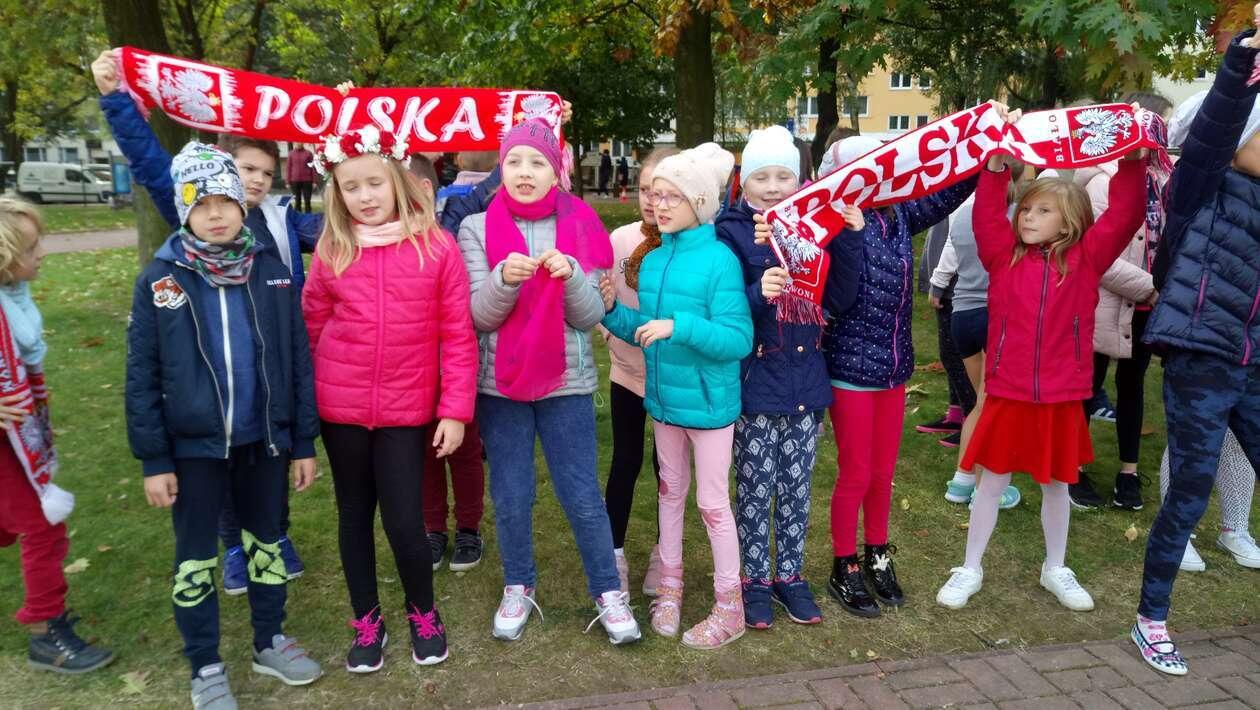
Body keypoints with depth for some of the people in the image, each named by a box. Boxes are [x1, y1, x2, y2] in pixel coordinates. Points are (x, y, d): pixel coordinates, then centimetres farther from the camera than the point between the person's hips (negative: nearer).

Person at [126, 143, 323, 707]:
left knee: (266, 542, 17)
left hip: (264, 440, 2)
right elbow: (141, 377, -4)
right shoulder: (159, 279, -7)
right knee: (196, 557, 11)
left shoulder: (272, 272, -3)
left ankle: (269, 643, 37)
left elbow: (298, 361, 1)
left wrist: (304, 442, 1)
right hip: (193, 446, -1)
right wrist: (153, 459, -6)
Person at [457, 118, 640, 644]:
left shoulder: (580, 229, -1)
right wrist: (505, 278, -28)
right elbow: (480, 315, -8)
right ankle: (518, 588, 31)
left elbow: (590, 316, -5)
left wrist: (570, 276, -25)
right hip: (501, 385, 1)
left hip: (567, 383, 0)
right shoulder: (477, 230, -2)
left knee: (582, 496, 5)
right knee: (510, 499, 11)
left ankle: (608, 592, 21)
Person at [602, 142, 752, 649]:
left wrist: (679, 327, -32)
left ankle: (729, 607, 22)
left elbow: (739, 339, -23)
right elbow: (647, 331, 9)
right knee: (671, 492, 20)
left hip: (708, 401, -6)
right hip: (664, 397, 7)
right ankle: (670, 583, 39)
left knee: (712, 502, 5)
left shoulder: (719, 261, -18)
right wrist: (612, 311, -6)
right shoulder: (652, 261, 3)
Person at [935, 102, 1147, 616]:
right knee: (992, 481, 10)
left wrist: (1132, 164, -18)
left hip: (1061, 396, 1)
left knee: (1057, 483, 17)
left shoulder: (1085, 259, -1)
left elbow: (1124, 215, -8)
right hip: (1006, 393, 0)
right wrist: (998, 160, -17)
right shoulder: (1005, 255, 0)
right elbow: (986, 213, -9)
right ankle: (970, 569, 24)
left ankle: (1056, 569, 36)